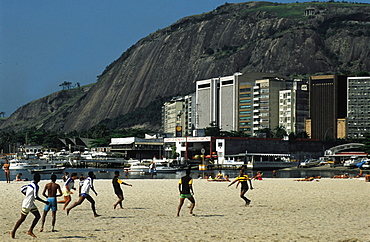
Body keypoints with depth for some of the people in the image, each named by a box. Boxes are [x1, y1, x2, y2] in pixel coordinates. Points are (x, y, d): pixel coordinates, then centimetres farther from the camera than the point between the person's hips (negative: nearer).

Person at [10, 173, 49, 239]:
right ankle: (13, 232, 11)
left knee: (38, 216, 6)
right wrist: (44, 202, -16)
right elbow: (36, 197, -23)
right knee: (22, 219, 0)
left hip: (31, 204, 9)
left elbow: (23, 191, 16)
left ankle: (30, 231, 8)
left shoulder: (30, 184, 8)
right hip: (27, 204, -9)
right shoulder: (36, 186, -19)